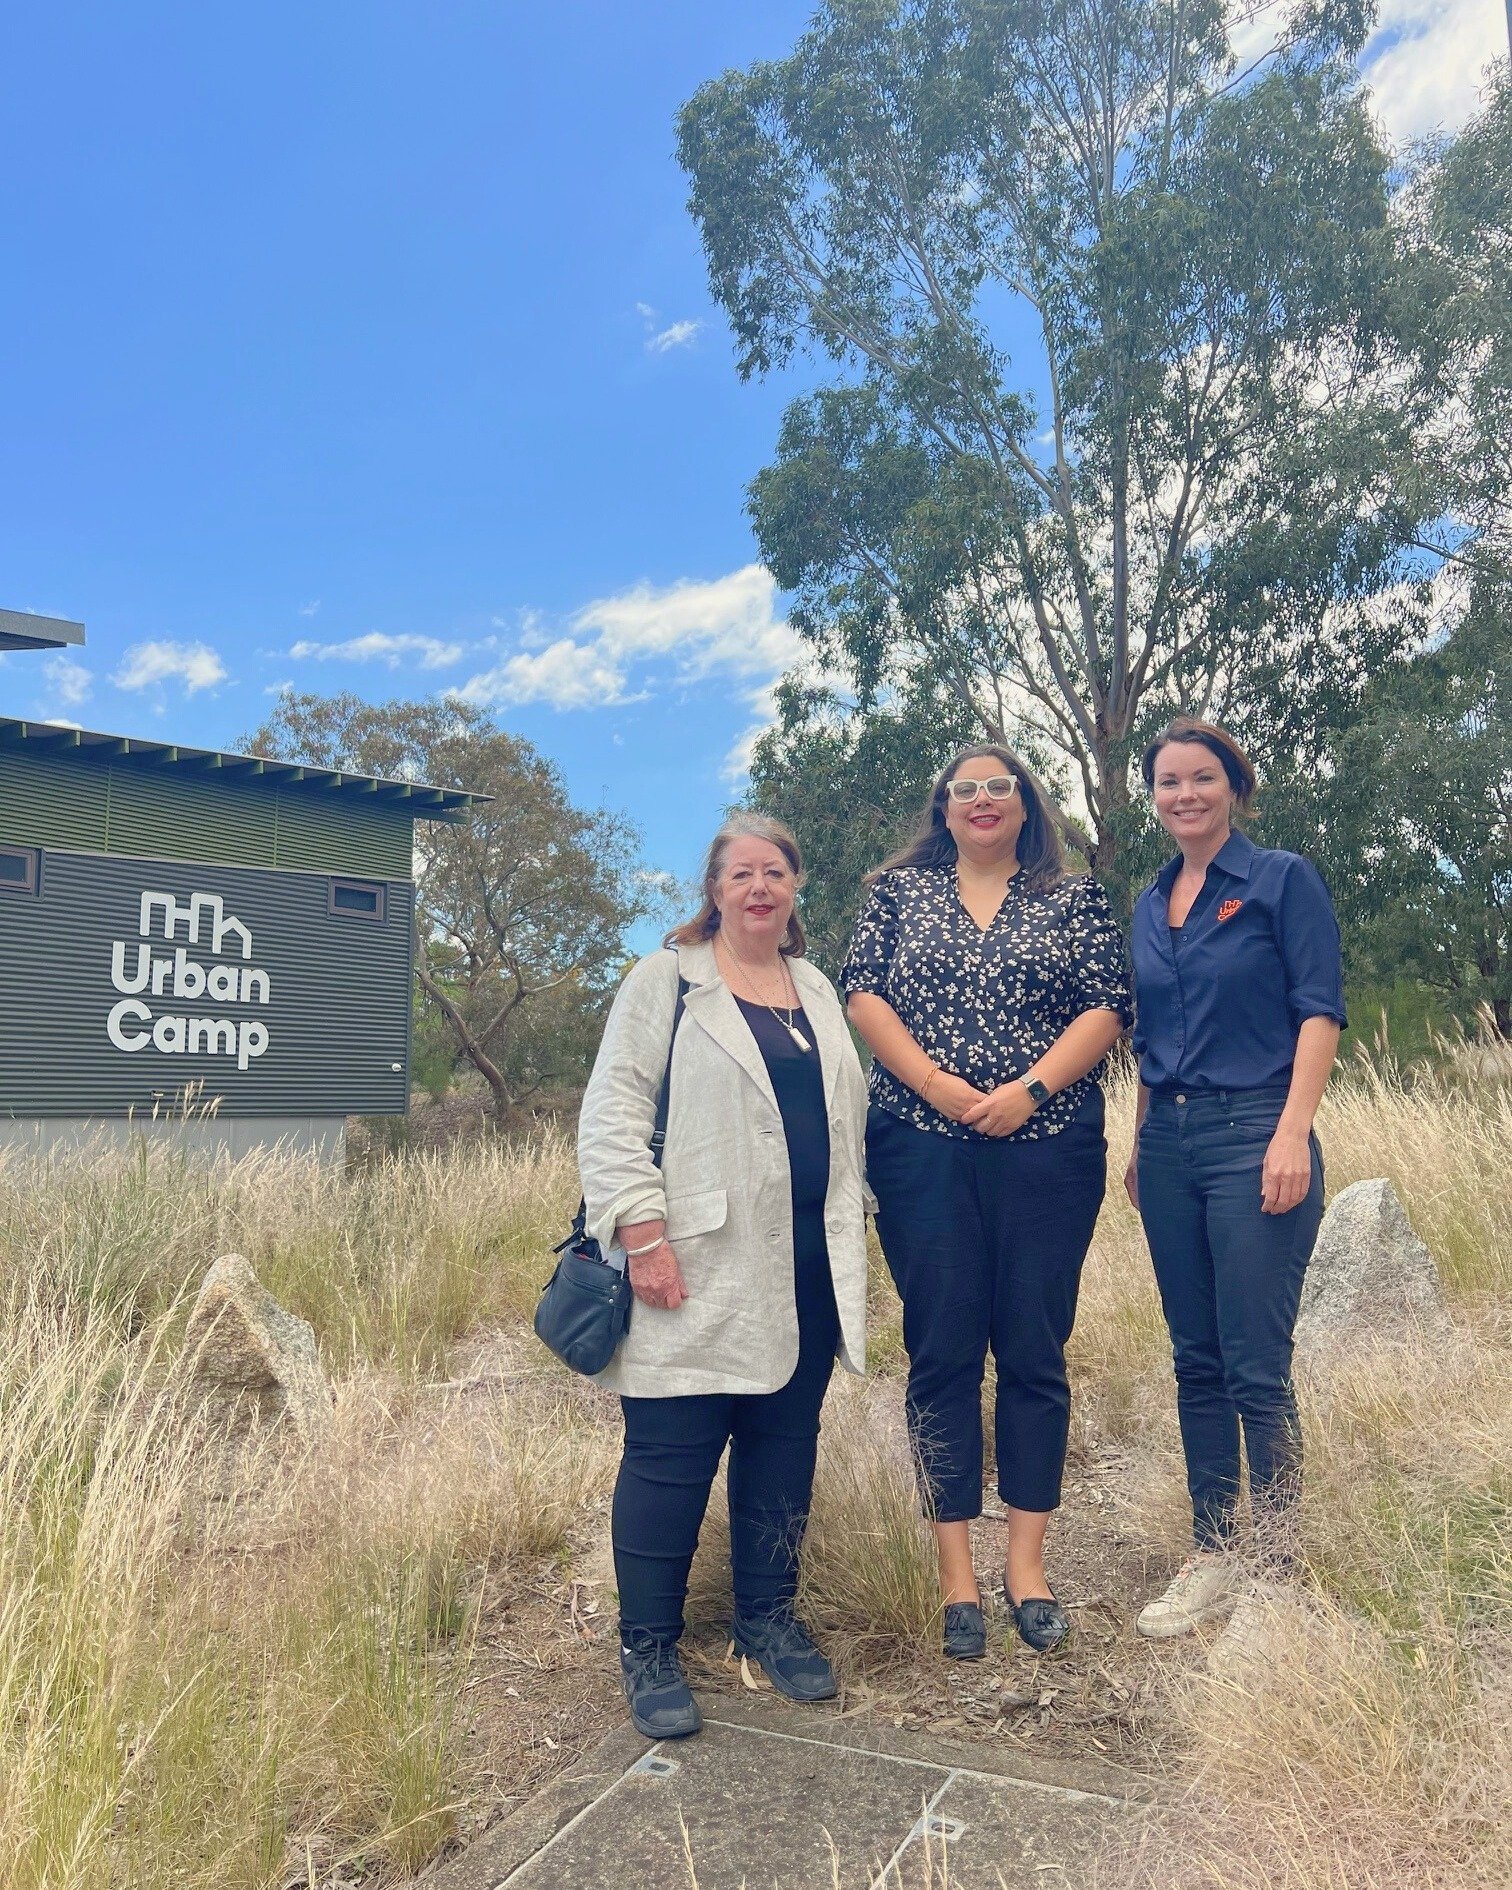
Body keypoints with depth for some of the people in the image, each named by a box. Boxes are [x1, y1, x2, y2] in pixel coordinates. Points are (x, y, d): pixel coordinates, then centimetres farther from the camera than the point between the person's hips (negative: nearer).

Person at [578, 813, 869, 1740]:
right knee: (672, 1452, 1)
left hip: (806, 1268, 6)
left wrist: (851, 1228, 14)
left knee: (785, 1443, 13)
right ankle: (648, 1645, 18)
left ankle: (769, 1614, 31)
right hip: (701, 1269, -5)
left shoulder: (818, 993, 16)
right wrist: (642, 1232, -15)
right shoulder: (667, 981, -2)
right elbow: (612, 1115, -8)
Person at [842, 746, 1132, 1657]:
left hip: (1049, 1150, 0)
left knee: (1035, 1351, 5)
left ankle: (1027, 1565, 19)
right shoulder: (900, 890, 11)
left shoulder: (1076, 898, 9)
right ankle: (957, 1574, 14)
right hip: (923, 1149, 0)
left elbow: (1107, 1009, 1)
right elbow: (863, 994, 1)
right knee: (942, 1352, 3)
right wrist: (936, 1084, -11)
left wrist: (1029, 1088, -13)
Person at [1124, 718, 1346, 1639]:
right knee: (1196, 1360, 11)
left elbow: (1320, 1011, -8)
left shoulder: (1283, 879, -2)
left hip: (1254, 1136, -6)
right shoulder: (1152, 905, 15)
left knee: (1256, 1366, -3)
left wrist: (1293, 1132, -18)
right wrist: (1141, 1142, 15)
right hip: (1168, 1142, 6)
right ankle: (1213, 1559, 22)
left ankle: (1280, 1571, 13)